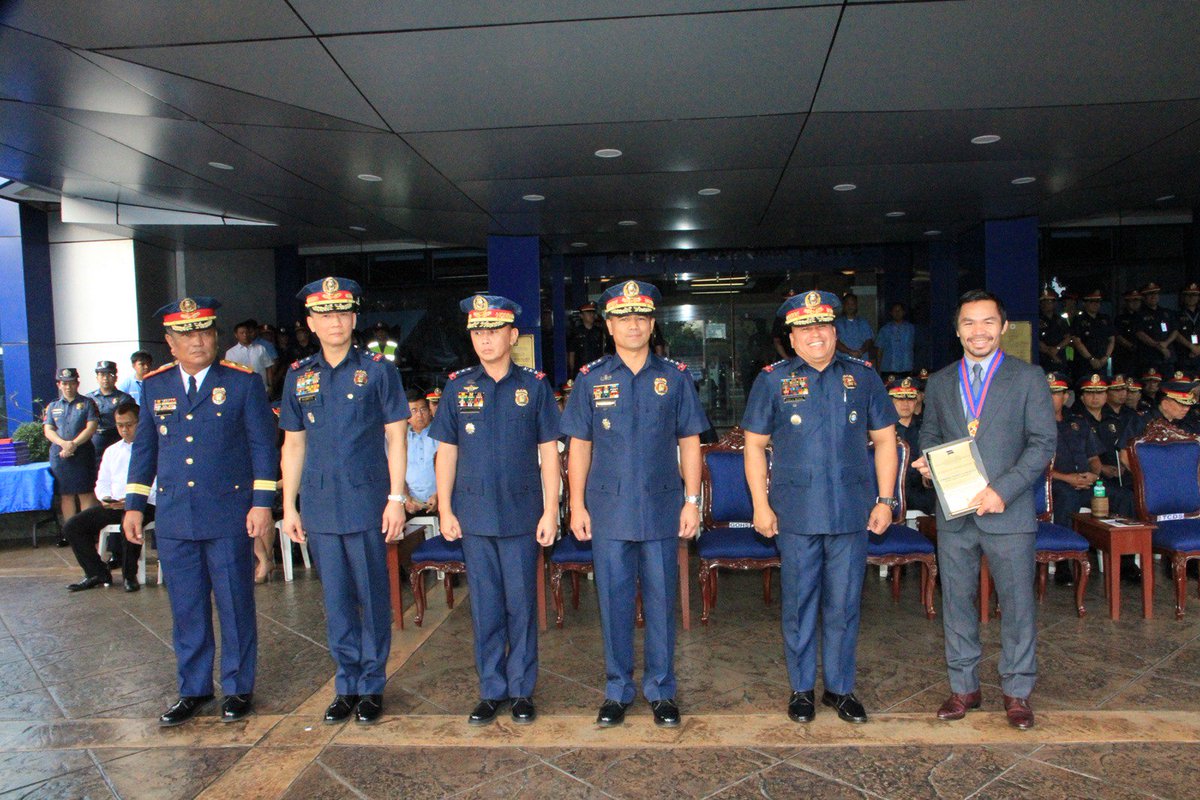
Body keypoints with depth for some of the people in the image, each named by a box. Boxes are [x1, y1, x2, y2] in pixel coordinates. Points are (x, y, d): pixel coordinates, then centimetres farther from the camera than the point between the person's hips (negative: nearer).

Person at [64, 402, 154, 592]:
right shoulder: (112, 451, 24)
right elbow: (102, 482, 22)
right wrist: (106, 498, -2)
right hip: (114, 505, 7)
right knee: (72, 526, -8)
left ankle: (130, 575, -18)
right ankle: (97, 573, 3)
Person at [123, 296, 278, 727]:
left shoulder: (242, 382, -3)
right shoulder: (154, 385, 8)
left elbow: (263, 445, -3)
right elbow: (144, 447, 15)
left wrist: (262, 502, -8)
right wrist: (133, 504, 12)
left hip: (229, 517, -3)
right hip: (174, 519, 4)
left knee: (235, 607, 6)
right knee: (186, 610, 12)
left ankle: (238, 688, 20)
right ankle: (193, 689, 27)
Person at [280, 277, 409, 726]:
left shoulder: (377, 370, -1)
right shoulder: (299, 377, 9)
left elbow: (396, 436, -3)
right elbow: (293, 444, 13)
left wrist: (396, 498, -8)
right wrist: (288, 506, 10)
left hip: (367, 505, -3)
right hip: (319, 507, 3)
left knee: (373, 599, 6)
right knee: (336, 601, 11)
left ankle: (372, 687, 20)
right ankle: (346, 686, 25)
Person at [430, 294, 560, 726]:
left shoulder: (534, 385, -1)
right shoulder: (458, 386, 4)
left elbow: (549, 451, 0)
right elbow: (447, 451, 7)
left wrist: (550, 510, -4)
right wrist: (445, 510, 2)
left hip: (522, 512, -1)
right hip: (474, 513, 2)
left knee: (521, 604, 6)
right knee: (485, 606, 9)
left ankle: (522, 690, 21)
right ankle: (491, 690, 24)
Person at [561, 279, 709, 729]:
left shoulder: (675, 377, 4)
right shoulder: (591, 380, 3)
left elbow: (689, 442, 5)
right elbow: (579, 446, 5)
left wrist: (692, 501, -1)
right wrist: (577, 505, 0)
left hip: (662, 511, 0)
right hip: (608, 511, 0)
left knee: (661, 603, 8)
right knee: (614, 603, 8)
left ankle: (661, 691, 23)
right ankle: (617, 691, 23)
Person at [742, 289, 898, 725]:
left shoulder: (862, 375, 6)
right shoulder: (772, 379, 2)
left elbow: (884, 439, 10)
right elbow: (755, 445, 3)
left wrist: (885, 500, 5)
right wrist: (760, 505, -2)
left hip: (852, 511, 1)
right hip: (796, 513, -1)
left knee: (844, 604, 10)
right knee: (798, 604, 8)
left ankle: (840, 687, 26)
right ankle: (801, 689, 24)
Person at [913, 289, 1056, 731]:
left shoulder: (1028, 377, 1)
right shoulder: (939, 382, 11)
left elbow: (1044, 441, -5)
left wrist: (1003, 489, -15)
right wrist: (927, 461, -5)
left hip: (1008, 512, -3)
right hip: (954, 513, 3)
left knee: (1017, 603, 6)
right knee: (957, 602, 11)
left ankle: (1017, 692, 23)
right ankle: (964, 687, 25)